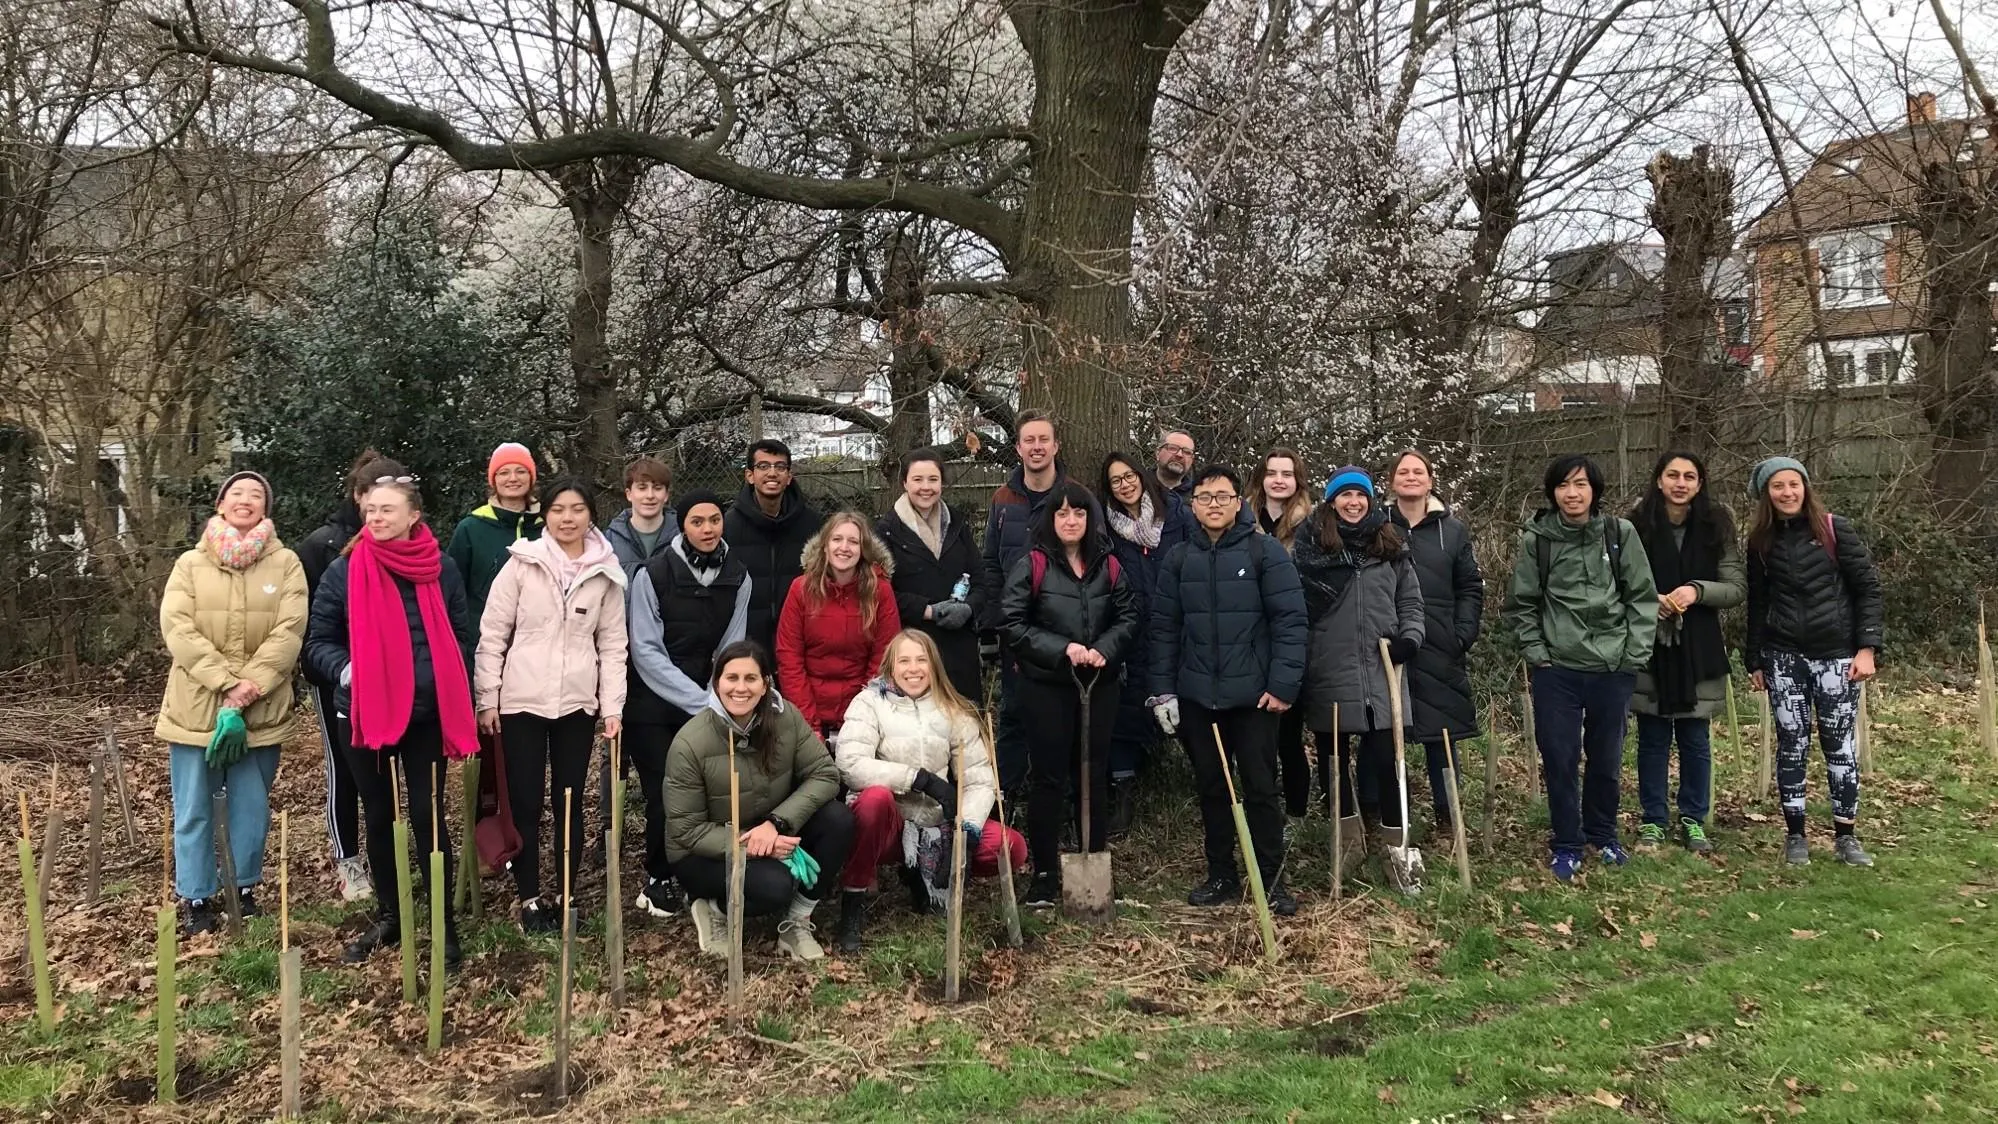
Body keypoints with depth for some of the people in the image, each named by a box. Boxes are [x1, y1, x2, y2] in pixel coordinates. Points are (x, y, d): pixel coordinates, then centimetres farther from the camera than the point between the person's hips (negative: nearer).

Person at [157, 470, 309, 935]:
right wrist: (227, 682, -18)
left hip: (260, 712, 0)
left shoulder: (285, 564, 3)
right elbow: (178, 629, -7)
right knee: (194, 810, 6)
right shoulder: (190, 564, 5)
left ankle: (246, 888, 25)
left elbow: (288, 633, -7)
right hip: (196, 708, 0)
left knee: (253, 808, 8)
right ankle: (197, 898, 19)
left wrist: (248, 690, -17)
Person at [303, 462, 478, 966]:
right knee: (379, 817, 12)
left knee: (427, 816, -1)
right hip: (368, 714, 1)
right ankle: (388, 916, 26)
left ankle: (444, 924, 8)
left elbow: (464, 637, 8)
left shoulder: (441, 570, 0)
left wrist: (455, 692, -3)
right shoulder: (344, 571, 0)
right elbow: (318, 642, 5)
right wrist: (344, 669, -15)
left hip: (428, 713, -1)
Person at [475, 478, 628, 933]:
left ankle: (567, 897, 20)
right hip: (521, 701, -1)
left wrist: (613, 706, -1)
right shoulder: (522, 564, -3)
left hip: (578, 703, 2)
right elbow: (492, 635, -1)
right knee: (525, 804, 4)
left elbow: (612, 644, 5)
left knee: (570, 803, 9)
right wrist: (487, 700, -4)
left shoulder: (606, 574, 3)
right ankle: (529, 899, 17)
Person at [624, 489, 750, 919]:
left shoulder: (737, 576, 0)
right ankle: (658, 881, 13)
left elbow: (730, 649, 3)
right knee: (665, 794, -8)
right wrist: (702, 703, -19)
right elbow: (646, 652, -14)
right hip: (650, 705, -3)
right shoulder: (653, 574, -12)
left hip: (705, 703, 3)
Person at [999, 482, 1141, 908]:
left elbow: (1128, 617, 7)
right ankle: (1045, 872, 11)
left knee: (1096, 775, 11)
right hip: (1047, 687, -3)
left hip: (1100, 685, 4)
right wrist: (1062, 648, -17)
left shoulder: (1108, 566, 6)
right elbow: (1012, 624, -9)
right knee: (1050, 779, 1)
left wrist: (1104, 649, -12)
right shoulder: (1031, 566, -5)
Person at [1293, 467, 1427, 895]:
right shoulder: (1311, 544, 1)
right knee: (1333, 756, 11)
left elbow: (1411, 603, 13)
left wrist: (1410, 637, -4)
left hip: (1380, 671, 1)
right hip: (1328, 670, -1)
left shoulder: (1391, 545, 9)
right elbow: (1296, 602, -1)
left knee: (1384, 758, -2)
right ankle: (1348, 833, 28)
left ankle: (1394, 844, 9)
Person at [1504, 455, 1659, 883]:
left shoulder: (1620, 533, -1)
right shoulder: (1536, 540, -4)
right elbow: (1521, 604, 4)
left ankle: (1602, 833, 33)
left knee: (1607, 758, 13)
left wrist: (1635, 652, -3)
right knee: (1560, 760, 3)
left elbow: (1643, 596, 2)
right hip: (1556, 670, -1)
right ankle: (1566, 844, 17)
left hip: (1613, 668, 1)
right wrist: (1536, 652, -3)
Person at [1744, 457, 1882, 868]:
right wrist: (1755, 661, 10)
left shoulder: (1834, 529, -4)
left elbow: (1868, 588, -3)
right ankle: (1795, 835, 12)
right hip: (1783, 657, 2)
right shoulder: (1761, 541, 5)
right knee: (1791, 745, 3)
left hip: (1835, 654, -2)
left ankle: (1846, 836, 12)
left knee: (1840, 744, 2)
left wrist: (1867, 647, -9)